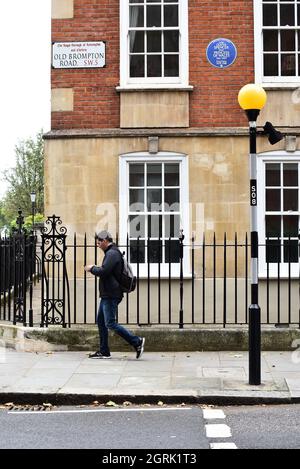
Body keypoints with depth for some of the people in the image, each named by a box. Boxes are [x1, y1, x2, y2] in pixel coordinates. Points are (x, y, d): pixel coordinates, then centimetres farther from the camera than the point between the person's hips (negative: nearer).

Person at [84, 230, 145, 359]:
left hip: (111, 295, -11)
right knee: (101, 321, 12)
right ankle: (104, 351, 16)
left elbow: (103, 271, -24)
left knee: (110, 323, -11)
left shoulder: (112, 253, -15)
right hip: (107, 295, 11)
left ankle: (137, 342, -8)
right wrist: (95, 269, 11)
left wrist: (92, 268, -8)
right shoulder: (112, 253, 19)